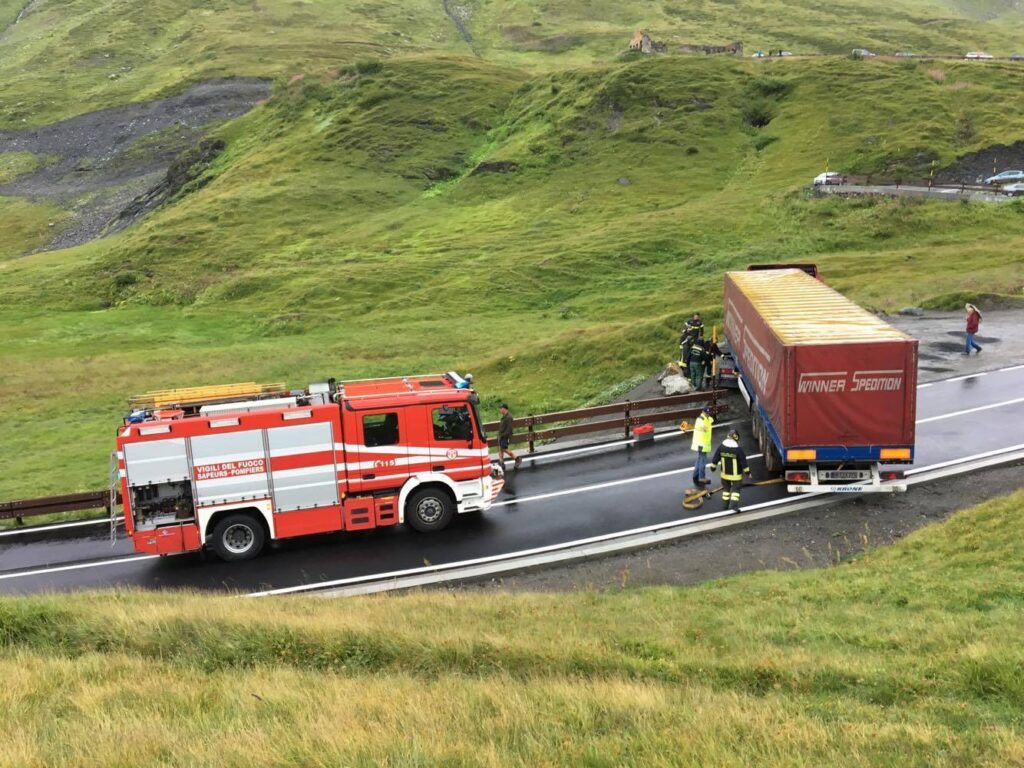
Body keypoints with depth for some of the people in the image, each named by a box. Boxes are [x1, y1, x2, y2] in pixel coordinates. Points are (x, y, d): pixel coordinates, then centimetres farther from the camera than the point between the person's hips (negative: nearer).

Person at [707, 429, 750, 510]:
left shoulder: (721, 447, -8)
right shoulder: (738, 449, -20)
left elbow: (715, 458, 2)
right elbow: (743, 461, -14)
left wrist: (713, 467, 17)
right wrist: (747, 472, -3)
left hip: (725, 473, 4)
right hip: (735, 475, -4)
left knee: (726, 488, 19)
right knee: (735, 489, 7)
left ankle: (725, 505, 25)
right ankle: (733, 505, -2)